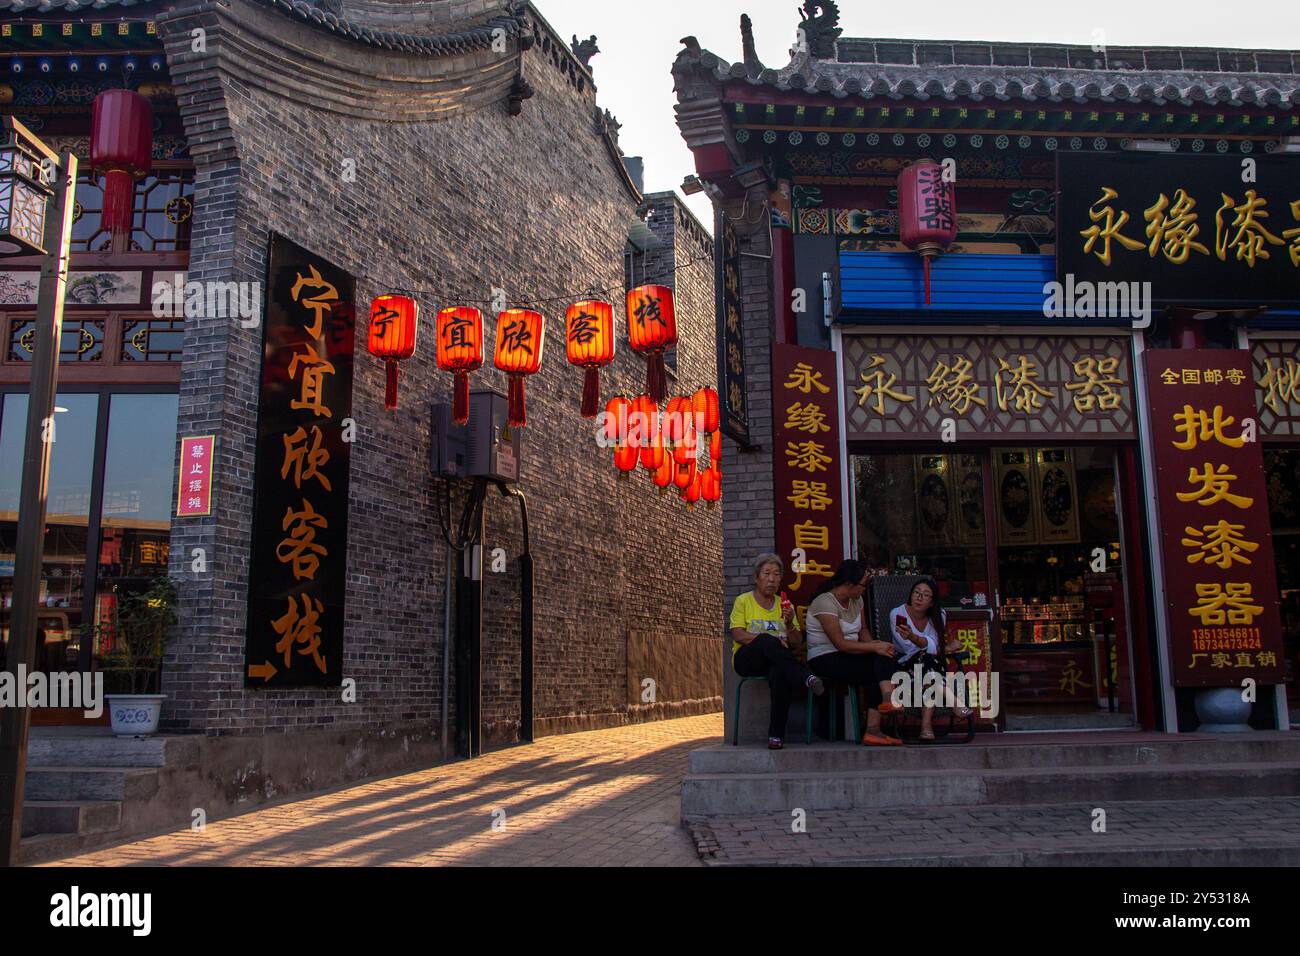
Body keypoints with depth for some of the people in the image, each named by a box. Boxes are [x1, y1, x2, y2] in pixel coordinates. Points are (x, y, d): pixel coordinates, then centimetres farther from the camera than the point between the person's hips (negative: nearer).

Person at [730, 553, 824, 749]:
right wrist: (766, 639, -18)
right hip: (747, 658, -2)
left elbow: (798, 643, 13)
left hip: (776, 660, 2)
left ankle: (776, 736, -36)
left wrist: (789, 624, -7)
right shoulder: (743, 601, 11)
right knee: (767, 641, -37)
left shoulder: (784, 605, 20)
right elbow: (737, 635, -4)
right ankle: (808, 678, -45)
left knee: (780, 674, -38)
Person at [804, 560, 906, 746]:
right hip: (825, 660, -8)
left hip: (847, 656, 8)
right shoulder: (825, 602, -17)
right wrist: (875, 647, -22)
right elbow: (841, 644, -21)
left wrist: (872, 643, -7)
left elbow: (863, 630, 16)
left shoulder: (856, 599, 11)